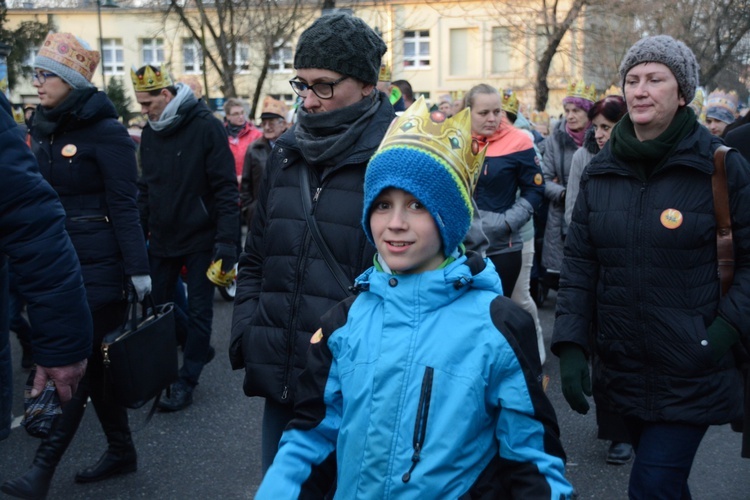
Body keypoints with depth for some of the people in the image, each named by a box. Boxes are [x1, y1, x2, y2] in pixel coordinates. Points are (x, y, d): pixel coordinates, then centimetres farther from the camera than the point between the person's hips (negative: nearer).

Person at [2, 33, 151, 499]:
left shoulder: (105, 131, -12)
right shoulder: (44, 128, 10)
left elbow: (124, 204, -15)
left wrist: (138, 268, -17)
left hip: (99, 264, -8)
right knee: (92, 359, 13)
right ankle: (121, 451, 26)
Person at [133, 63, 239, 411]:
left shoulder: (205, 127, -13)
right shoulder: (150, 133, 7)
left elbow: (226, 187, -15)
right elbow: (145, 188, 15)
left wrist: (227, 239, -19)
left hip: (200, 239, -6)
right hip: (162, 239, 7)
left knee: (198, 310, 2)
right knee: (158, 306, 11)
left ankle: (186, 382, 12)